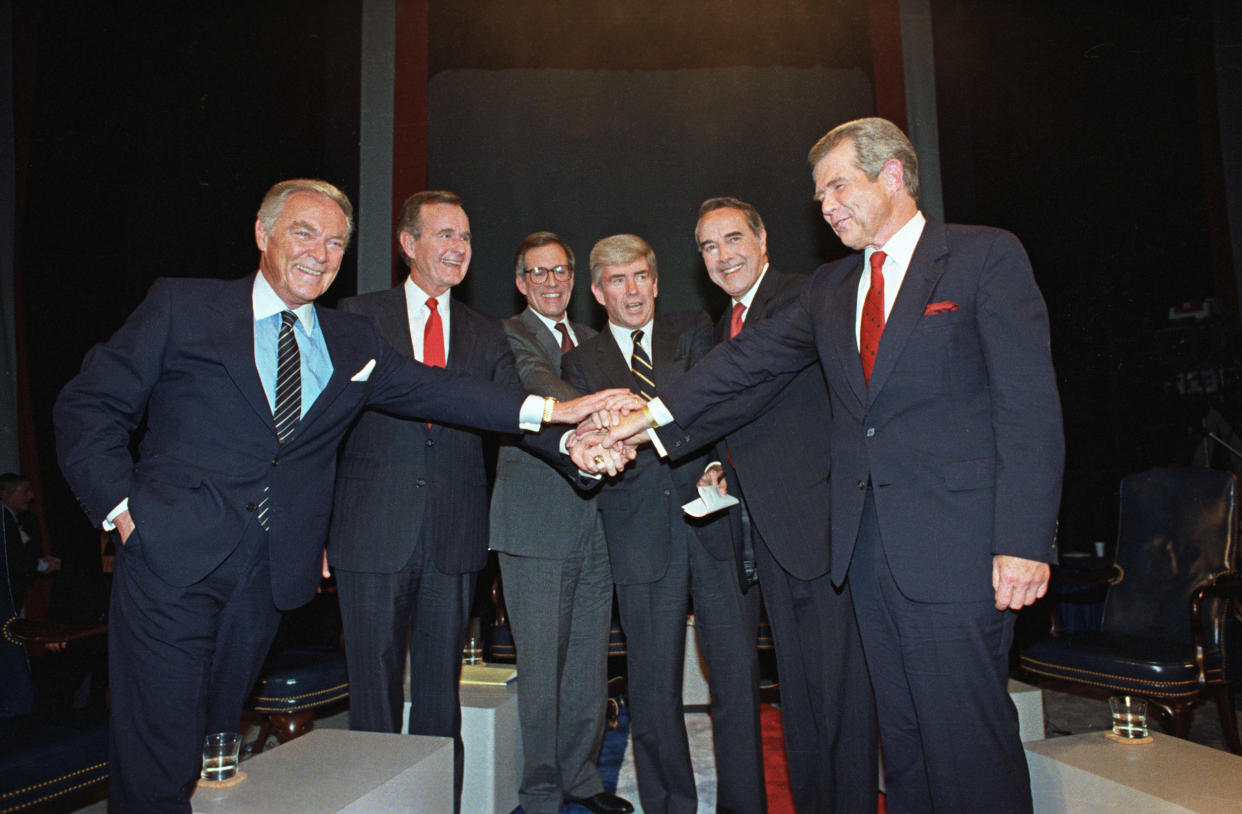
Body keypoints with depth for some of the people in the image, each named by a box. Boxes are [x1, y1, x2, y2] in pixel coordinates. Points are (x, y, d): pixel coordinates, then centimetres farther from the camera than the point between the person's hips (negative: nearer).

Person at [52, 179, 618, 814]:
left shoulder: (354, 342, 10)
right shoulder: (182, 307, 1)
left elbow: (430, 389, -1)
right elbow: (88, 406, 3)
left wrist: (552, 410, -12)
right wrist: (121, 507, -9)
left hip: (269, 576, 3)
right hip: (171, 558, -3)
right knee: (160, 755, 0)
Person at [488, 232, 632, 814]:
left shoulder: (591, 339, 20)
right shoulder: (509, 335, 0)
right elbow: (538, 382, -22)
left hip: (595, 523, 6)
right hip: (536, 523, -6)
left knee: (589, 661, 13)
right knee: (541, 662, 0)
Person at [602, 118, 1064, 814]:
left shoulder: (987, 256, -2)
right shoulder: (830, 289, 17)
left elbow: (1029, 404, -8)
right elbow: (753, 355, 14)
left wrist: (1025, 541, -15)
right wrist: (656, 411, 4)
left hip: (956, 543, -5)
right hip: (868, 546, 6)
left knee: (970, 737, 0)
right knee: (901, 733, 14)